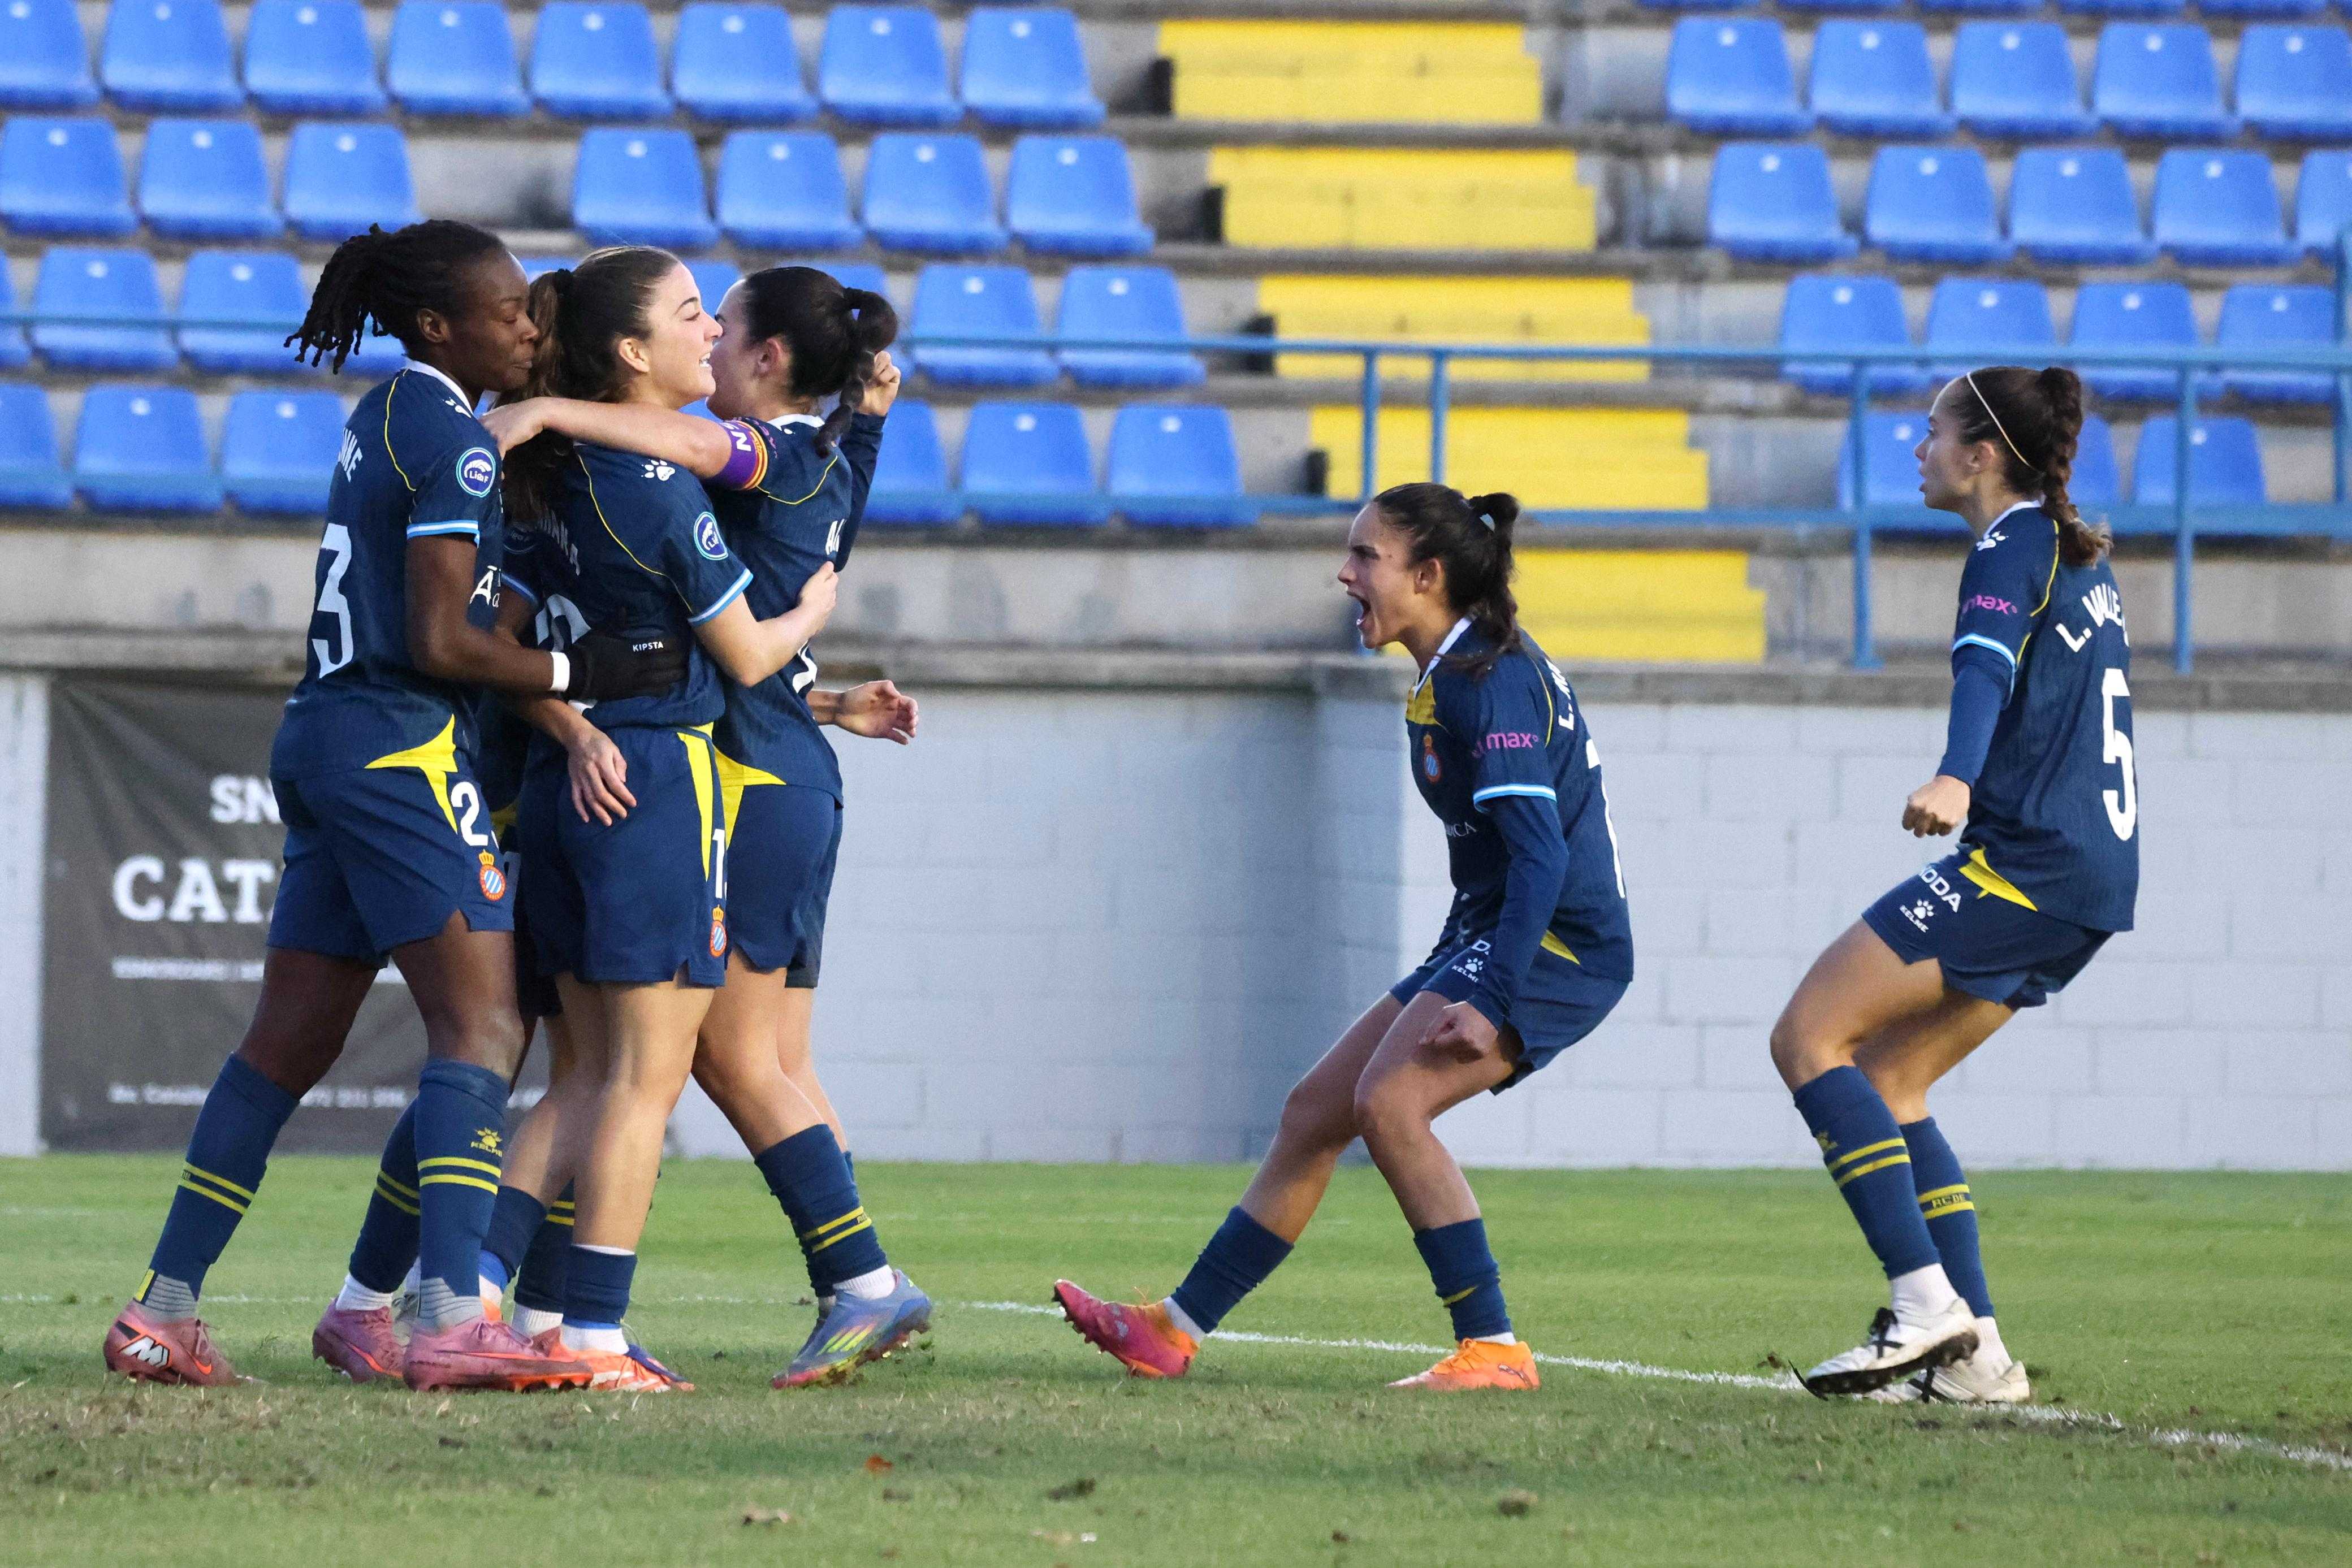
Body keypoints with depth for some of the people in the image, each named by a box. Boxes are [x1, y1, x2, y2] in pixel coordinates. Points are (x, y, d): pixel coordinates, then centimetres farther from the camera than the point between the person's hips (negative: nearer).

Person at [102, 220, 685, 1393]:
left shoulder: (383, 418, 17)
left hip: (324, 737, 9)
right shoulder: (453, 440, -12)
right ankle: (451, 1322, -21)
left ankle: (163, 1312, 12)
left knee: (288, 1043, 12)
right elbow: (442, 643, -16)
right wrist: (584, 675, -9)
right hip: (400, 749, -9)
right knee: (480, 1027, -11)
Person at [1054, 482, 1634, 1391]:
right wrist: (1452, 980, 28)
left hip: (1561, 944, -10)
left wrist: (1491, 1003, -32)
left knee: (1388, 1100, -25)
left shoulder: (1488, 684, -18)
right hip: (1496, 940, 10)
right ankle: (1176, 1330, 17)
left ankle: (1495, 1351, -23)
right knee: (1315, 1111, 9)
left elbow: (1541, 853, -26)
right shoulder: (1456, 677, 13)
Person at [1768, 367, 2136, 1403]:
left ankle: (1926, 1303, -18)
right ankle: (1973, 1352, 3)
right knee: (1885, 1082, 11)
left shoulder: (2015, 547, -8)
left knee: (1809, 1038, -9)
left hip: (2026, 863, -10)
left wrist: (1956, 778, -45)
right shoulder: (2079, 558, 21)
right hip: (2092, 880, 10)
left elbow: (1988, 667, -28)